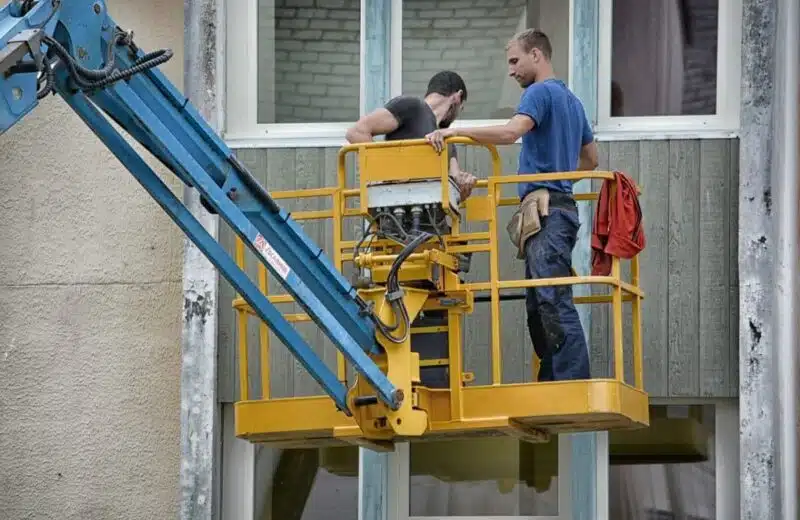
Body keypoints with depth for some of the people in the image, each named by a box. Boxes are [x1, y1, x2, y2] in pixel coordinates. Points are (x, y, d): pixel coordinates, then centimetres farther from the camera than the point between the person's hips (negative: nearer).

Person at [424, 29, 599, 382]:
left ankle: (573, 389, -20)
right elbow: (590, 159, 34)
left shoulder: (541, 92, -5)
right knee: (540, 307, 9)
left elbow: (510, 132, -23)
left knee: (554, 302, -15)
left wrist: (454, 131, -24)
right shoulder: (571, 101, 25)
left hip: (546, 210, -10)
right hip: (559, 205, 10)